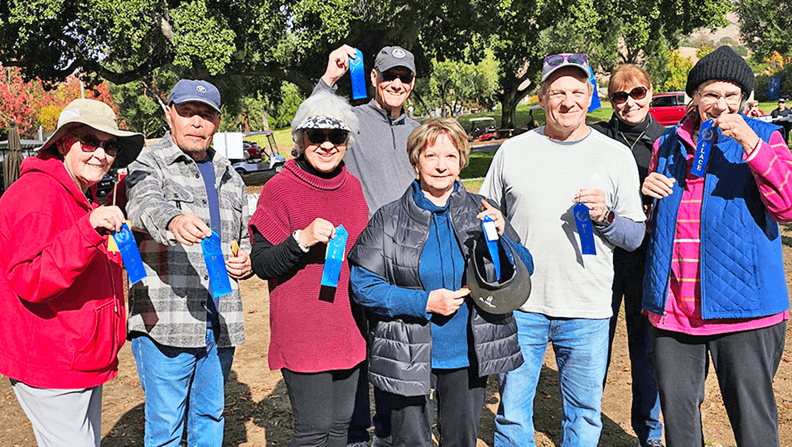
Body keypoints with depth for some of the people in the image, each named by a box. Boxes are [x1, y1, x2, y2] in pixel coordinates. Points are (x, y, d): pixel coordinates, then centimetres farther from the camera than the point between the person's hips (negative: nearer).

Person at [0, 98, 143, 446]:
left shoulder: (81, 199, 16)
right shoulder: (38, 194, -17)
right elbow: (28, 281, -28)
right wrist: (87, 232, -36)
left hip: (85, 363, 10)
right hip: (50, 369, -10)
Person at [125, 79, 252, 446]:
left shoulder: (230, 178, 16)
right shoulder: (149, 165, -2)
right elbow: (145, 204, -26)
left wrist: (246, 262, 4)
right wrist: (174, 220, -49)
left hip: (221, 325, 5)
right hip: (165, 323, -5)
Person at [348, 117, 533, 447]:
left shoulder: (480, 213, 0)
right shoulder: (389, 220, -7)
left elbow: (525, 270, 4)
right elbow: (363, 285, -10)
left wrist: (501, 236, -16)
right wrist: (424, 303, -19)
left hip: (467, 357, 3)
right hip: (407, 358, -2)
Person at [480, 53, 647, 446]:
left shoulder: (616, 156, 4)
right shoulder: (512, 151, 6)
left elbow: (636, 236, 6)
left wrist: (605, 217, -13)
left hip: (587, 311, 0)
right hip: (520, 306, 0)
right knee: (511, 413, 8)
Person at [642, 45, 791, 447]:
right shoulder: (667, 145, 12)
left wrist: (749, 142, -19)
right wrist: (644, 191, -1)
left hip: (743, 307, -3)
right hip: (673, 307, 3)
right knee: (677, 414, 14)